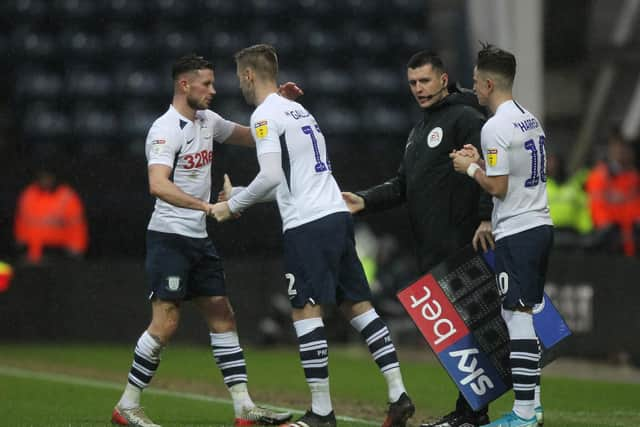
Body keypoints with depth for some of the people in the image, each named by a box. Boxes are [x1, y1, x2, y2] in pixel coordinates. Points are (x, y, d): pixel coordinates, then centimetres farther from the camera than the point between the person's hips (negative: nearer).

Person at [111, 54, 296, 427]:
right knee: (165, 324, -12)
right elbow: (158, 185, -30)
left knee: (223, 318, 5)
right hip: (169, 238, -9)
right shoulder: (166, 129, -16)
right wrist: (207, 206, -39)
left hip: (199, 240, 9)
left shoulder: (207, 120, 11)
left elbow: (252, 137, 25)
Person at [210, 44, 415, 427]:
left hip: (308, 224, -9)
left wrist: (233, 205, -4)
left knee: (306, 312, -5)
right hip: (338, 215, 9)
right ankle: (398, 395, 4)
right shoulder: (298, 110, 22)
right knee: (358, 306, 9)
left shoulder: (266, 115, -6)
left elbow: (271, 177, -17)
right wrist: (239, 194, 30)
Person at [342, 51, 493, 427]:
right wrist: (365, 201, 8)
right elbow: (404, 184, 23)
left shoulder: (465, 118, -5)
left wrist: (486, 218, -23)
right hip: (431, 250, 9)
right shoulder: (419, 131, 24)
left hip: (461, 246, -9)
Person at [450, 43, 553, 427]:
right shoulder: (531, 120, 14)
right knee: (527, 316, 13)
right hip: (542, 226, 9)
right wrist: (482, 161, 18)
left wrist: (471, 168, 0)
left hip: (517, 233, -9)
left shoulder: (496, 128, -15)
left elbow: (498, 187, -16)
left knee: (518, 318, -9)